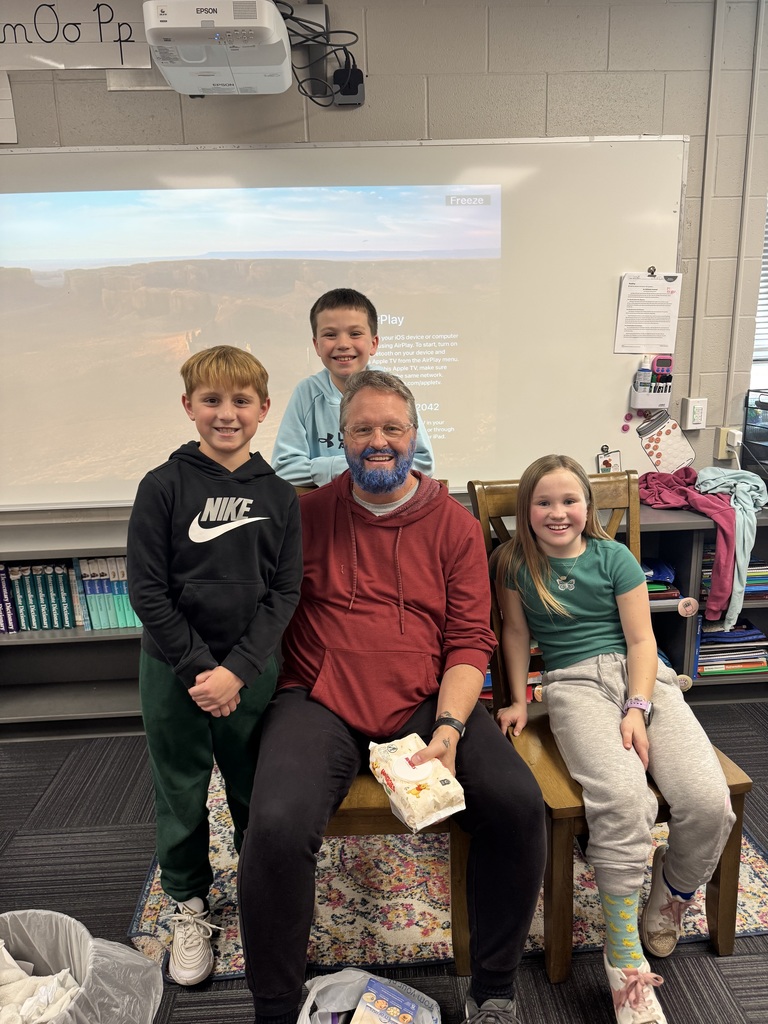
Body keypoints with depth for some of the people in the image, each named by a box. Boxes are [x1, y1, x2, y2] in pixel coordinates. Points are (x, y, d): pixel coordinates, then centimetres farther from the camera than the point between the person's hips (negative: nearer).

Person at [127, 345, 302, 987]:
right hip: (173, 669, -1)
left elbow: (285, 592, -3)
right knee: (181, 794, 14)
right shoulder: (164, 487, -8)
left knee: (255, 790, 15)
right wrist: (196, 668, -13)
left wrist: (238, 668, -12)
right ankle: (190, 905, 38)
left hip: (252, 669, 1)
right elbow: (147, 589, -9)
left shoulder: (279, 495, -2)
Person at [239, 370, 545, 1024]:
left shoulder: (455, 525, 6)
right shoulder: (309, 514, 6)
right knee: (277, 828, -26)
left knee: (518, 804, -19)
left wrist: (448, 730, -12)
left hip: (429, 701, 1)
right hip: (321, 701, 0)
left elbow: (471, 640, 2)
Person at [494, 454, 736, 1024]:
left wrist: (637, 708, -10)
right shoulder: (516, 563, 6)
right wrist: (518, 702, 12)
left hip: (641, 674, 2)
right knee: (622, 797, -31)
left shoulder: (614, 557, 5)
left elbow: (641, 639, 2)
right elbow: (516, 632, 14)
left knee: (710, 803, -20)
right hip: (574, 682, -2)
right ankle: (626, 960, -14)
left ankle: (672, 899, 14)